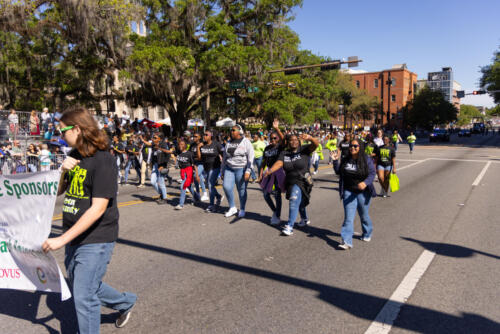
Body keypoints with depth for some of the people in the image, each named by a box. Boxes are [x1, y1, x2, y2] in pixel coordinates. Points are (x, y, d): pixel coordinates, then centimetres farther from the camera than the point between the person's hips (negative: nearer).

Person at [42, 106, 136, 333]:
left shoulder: (103, 160, -20)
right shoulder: (74, 156, 6)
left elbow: (98, 209, -24)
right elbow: (57, 192, 12)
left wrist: (62, 239, -24)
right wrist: (63, 171, -8)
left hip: (95, 239, -9)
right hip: (74, 238, 9)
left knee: (83, 296, -2)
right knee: (79, 286, 23)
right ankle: (125, 302, 43)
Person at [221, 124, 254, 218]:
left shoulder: (246, 142, -2)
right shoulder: (229, 143, 15)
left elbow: (250, 157, -7)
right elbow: (224, 157, 20)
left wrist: (248, 171, -15)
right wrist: (222, 171, 18)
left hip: (241, 169, -5)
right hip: (229, 169, 5)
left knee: (242, 190, 0)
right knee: (226, 186, -9)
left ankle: (242, 210, 17)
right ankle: (232, 208, 7)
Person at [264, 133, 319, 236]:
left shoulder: (304, 150, -5)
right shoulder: (284, 153, 2)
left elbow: (316, 144, -18)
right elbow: (279, 163, -14)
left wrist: (309, 138, -39)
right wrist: (270, 171, -34)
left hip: (302, 181, -5)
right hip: (290, 182, 5)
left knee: (294, 201, -22)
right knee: (299, 202, 23)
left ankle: (290, 226, -20)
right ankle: (305, 219, 48)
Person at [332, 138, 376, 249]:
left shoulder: (366, 159, -6)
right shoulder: (345, 160, 5)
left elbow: (372, 173, -12)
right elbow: (338, 171, 14)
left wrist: (365, 183, -30)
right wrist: (335, 160, 1)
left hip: (363, 192, -2)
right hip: (348, 192, 2)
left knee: (364, 215, 15)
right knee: (348, 217, -5)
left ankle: (367, 234, 41)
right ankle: (346, 241, -8)